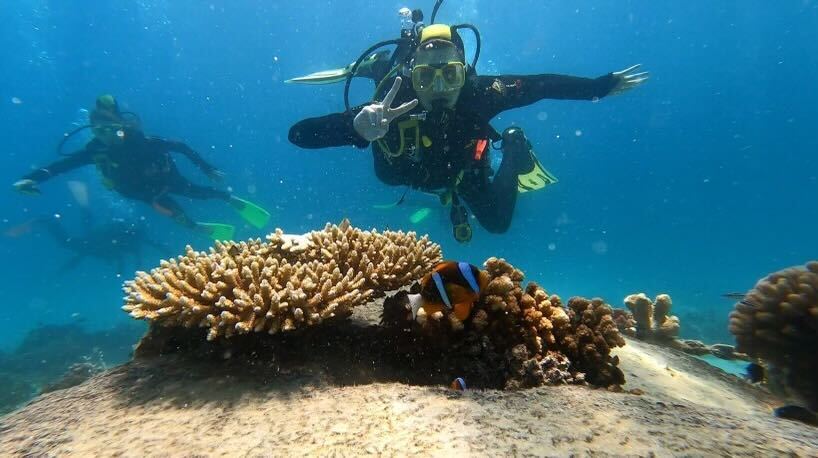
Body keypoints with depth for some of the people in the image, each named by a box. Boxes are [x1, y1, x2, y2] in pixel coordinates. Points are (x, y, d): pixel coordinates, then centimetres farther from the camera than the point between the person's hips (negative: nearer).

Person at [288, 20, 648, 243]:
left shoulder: (478, 93, -41)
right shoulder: (390, 109, -46)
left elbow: (543, 84, -23)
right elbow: (298, 134, -52)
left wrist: (603, 85, -17)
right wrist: (359, 123, -71)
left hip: (459, 165, 1)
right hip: (406, 170, 0)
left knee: (497, 221, 18)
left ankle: (514, 148, 34)